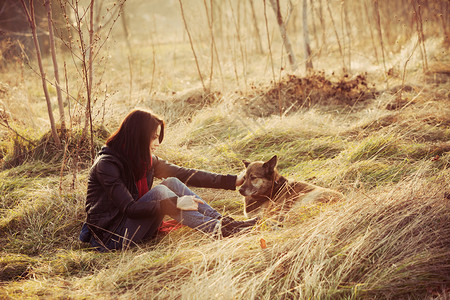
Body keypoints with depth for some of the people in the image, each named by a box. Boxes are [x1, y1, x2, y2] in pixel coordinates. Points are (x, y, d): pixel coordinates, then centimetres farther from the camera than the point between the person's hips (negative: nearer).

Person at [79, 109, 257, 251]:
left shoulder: (146, 160, 4)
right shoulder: (106, 164, -19)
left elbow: (186, 175, 3)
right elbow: (129, 209, -27)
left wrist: (233, 181, -3)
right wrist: (175, 204, -33)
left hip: (134, 225, 7)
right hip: (109, 236, -7)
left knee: (172, 183, -13)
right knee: (159, 192, -26)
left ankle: (223, 222, -19)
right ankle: (217, 230, -29)